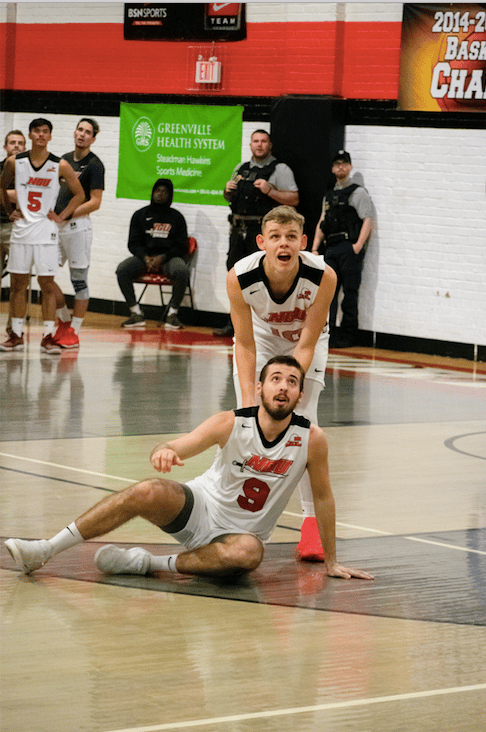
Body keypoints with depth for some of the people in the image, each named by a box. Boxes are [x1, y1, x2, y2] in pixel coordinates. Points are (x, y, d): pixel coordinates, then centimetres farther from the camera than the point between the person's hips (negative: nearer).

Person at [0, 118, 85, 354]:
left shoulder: (60, 166, -5)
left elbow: (79, 194, 5)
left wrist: (61, 217, -2)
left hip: (45, 231, -2)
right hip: (21, 229, 2)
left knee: (47, 284, -2)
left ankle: (48, 336, 2)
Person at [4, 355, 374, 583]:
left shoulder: (311, 439, -13)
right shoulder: (231, 423, -13)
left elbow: (323, 497, 0)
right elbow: (182, 446, -24)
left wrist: (331, 561, 6)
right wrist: (163, 452, -51)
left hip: (241, 533, 0)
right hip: (200, 507, 0)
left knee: (249, 554, -38)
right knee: (150, 491, -30)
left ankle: (150, 563, -24)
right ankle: (45, 550, -26)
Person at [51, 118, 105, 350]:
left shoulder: (94, 164, -6)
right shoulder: (64, 159, 15)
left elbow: (95, 202, -12)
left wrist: (65, 215, -18)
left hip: (77, 226, -7)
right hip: (56, 226, 7)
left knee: (79, 280, -1)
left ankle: (73, 331, 5)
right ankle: (64, 320, 20)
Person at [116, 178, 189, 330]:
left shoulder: (176, 217, 10)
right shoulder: (140, 215, 13)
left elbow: (181, 246, 4)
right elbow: (133, 243, 8)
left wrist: (162, 257, -14)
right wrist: (146, 258, -13)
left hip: (168, 257, -1)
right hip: (144, 256, 1)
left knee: (182, 271, -36)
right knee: (122, 270, -28)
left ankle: (172, 313, -21)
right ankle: (136, 313, -20)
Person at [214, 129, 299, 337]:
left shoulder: (280, 170, 0)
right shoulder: (241, 169, 19)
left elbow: (294, 199, -8)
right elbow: (230, 198, 30)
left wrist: (270, 190, -19)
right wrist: (228, 191, 7)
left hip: (262, 232, -7)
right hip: (239, 230, 7)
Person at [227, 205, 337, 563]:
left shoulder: (323, 277, -36)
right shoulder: (240, 277, -35)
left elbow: (306, 344, -27)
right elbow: (245, 345, -23)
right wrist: (250, 397, -33)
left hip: (304, 341, -1)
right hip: (261, 335, 1)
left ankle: (312, 520, -2)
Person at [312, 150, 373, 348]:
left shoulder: (357, 192, 1)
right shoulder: (329, 196, 21)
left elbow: (368, 220, -7)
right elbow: (322, 223, 22)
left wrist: (358, 246, -17)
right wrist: (315, 247, 10)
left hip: (349, 248, -6)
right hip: (331, 249, 6)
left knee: (349, 293, -4)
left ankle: (348, 335, 1)